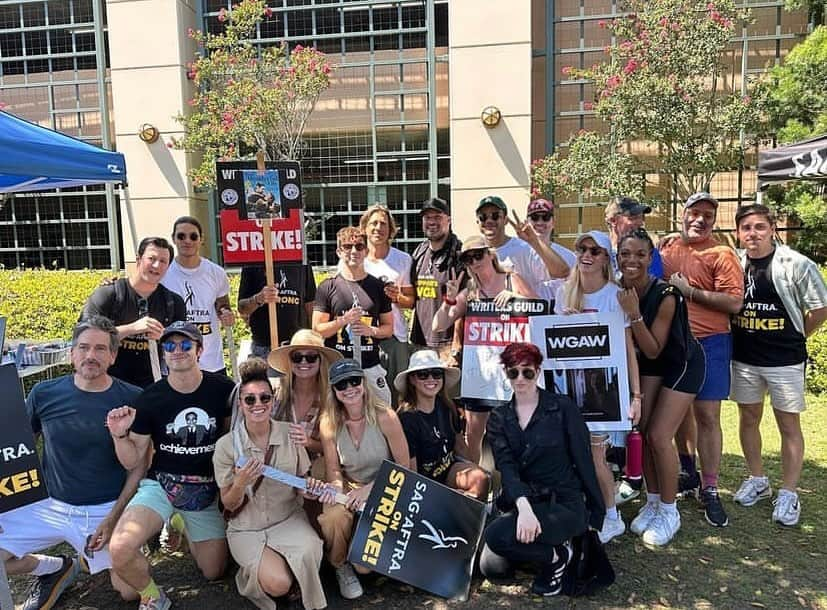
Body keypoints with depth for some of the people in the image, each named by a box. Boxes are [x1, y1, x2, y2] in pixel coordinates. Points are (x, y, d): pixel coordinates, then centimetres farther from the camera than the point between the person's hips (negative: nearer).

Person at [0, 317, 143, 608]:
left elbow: (139, 464, -4)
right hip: (50, 506, 2)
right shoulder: (44, 394, -4)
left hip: (107, 509, -2)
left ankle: (92, 556, 25)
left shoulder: (132, 400, -9)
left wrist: (113, 518, -10)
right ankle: (55, 568, 17)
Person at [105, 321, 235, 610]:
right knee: (120, 549, -29)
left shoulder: (223, 389, -9)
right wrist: (120, 435, -21)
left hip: (207, 490, 1)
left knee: (213, 572, 12)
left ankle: (183, 529, 42)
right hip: (161, 484, -1)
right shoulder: (149, 399, -10)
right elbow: (132, 461, -3)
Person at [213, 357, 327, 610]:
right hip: (247, 529, -1)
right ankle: (253, 573, 13)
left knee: (309, 552, -31)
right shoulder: (226, 446, -11)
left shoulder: (290, 434, -6)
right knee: (279, 584, -24)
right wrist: (240, 484, -26)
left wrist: (310, 488, -17)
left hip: (288, 518, 1)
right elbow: (229, 505, -4)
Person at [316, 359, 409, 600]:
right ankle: (340, 566, 1)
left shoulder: (385, 417, -17)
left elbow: (403, 468, -11)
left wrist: (370, 489, -20)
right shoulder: (329, 423, -9)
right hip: (350, 490, 2)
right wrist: (336, 488, -22)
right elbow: (334, 470, 0)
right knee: (333, 517, -33)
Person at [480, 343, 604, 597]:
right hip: (522, 502, 5)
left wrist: (597, 513, -1)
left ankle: (557, 555, 1)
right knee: (490, 567, -10)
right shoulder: (498, 419, 4)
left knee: (496, 535, -26)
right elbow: (506, 467, -10)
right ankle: (544, 545, 15)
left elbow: (583, 461, -3)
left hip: (564, 503, -5)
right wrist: (523, 506, -28)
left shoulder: (562, 407, -5)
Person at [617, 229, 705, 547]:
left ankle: (669, 511, 9)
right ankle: (653, 501, 20)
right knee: (641, 430, 1)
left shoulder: (666, 295, -29)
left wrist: (634, 315, -37)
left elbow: (654, 350, -26)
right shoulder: (618, 291, -13)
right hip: (648, 364, 6)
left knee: (659, 435, -9)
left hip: (682, 364, -5)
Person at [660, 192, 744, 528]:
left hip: (708, 344, -5)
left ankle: (710, 491, 10)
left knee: (707, 416, -1)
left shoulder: (721, 255, -8)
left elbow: (734, 303, -15)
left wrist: (691, 291, -18)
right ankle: (688, 473, 34)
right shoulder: (665, 247, 6)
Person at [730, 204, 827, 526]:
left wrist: (795, 338, -1)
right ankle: (757, 481, 31)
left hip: (784, 360, -4)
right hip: (743, 358, 4)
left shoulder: (796, 264, -11)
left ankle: (788, 494, 18)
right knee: (748, 419, 14)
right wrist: (742, 335, 2)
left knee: (789, 425, 6)